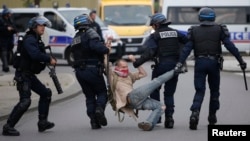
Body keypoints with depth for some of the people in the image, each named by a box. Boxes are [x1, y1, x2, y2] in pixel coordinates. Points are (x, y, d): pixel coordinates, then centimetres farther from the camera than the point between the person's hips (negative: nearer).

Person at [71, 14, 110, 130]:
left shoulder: (75, 39, 20)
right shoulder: (90, 34, -5)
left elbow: (75, 55, 15)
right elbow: (95, 46, -24)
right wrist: (106, 50, -9)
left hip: (79, 71, 6)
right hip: (92, 69, -6)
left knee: (89, 96, 11)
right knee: (102, 92, 7)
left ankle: (94, 121, 2)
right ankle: (99, 108, -22)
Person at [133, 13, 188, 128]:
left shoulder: (155, 36, -3)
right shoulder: (176, 33, 11)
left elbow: (149, 53, -14)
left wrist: (137, 62, -12)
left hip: (161, 65, -4)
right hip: (174, 65, 4)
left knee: (154, 90, 14)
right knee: (169, 93, 10)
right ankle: (169, 117, -1)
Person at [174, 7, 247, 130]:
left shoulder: (194, 31, 4)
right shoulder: (219, 30, 2)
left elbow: (187, 48, -5)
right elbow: (230, 46, -5)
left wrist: (179, 63, -8)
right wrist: (241, 60, -4)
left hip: (200, 63, 0)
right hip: (214, 63, 0)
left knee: (199, 91, 1)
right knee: (214, 90, 16)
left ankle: (195, 113, -23)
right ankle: (212, 117, 23)